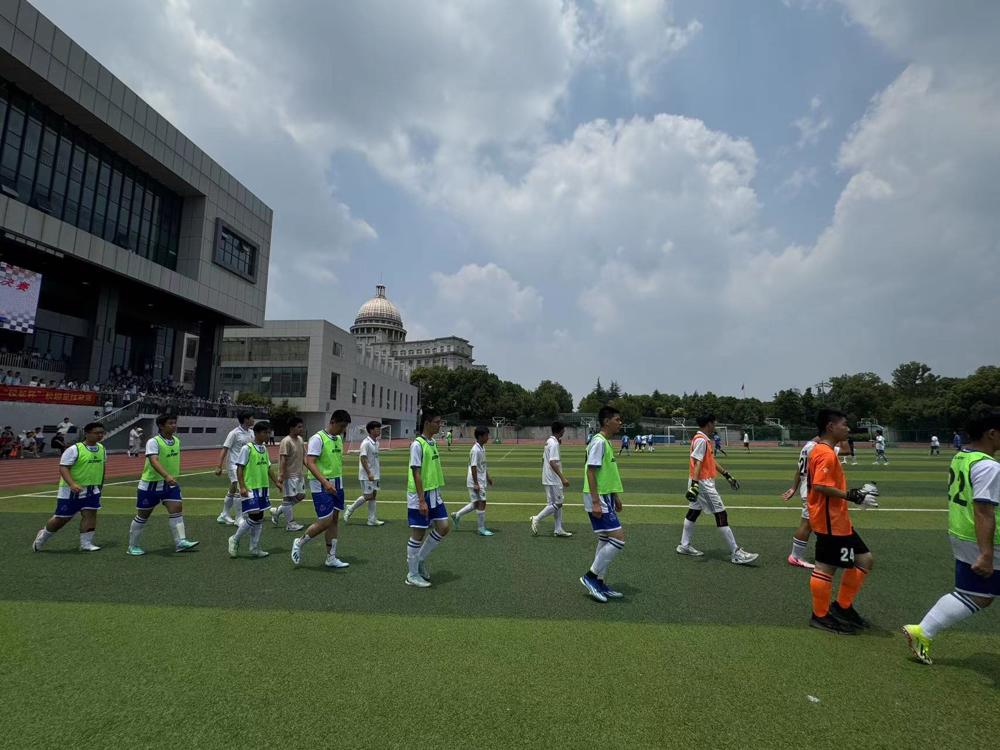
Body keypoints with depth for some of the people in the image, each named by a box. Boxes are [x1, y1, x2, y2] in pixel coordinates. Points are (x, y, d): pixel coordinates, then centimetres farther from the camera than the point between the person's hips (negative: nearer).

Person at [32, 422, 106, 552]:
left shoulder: (102, 449, 3)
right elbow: (63, 468, -20)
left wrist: (100, 483, 20)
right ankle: (42, 536, 36)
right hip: (71, 490, -4)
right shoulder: (74, 449, -16)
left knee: (90, 514, -6)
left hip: (92, 489, 5)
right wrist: (72, 484, -33)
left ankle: (86, 544, 0)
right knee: (62, 518, 8)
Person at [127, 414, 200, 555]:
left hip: (170, 483, 5)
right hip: (150, 484, -5)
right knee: (143, 515, 9)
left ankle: (180, 542, -9)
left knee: (177, 509, -8)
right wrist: (167, 476, -47)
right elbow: (154, 461, -34)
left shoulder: (177, 441, 3)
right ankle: (132, 546, 26)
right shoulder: (153, 441, -18)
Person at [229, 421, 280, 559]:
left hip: (263, 487, 8)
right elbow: (239, 468, -11)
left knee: (259, 518, 9)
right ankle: (234, 540, 11)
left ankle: (255, 548, 18)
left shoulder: (264, 449, 11)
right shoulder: (247, 448, -11)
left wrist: (276, 482, 16)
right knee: (254, 516, -11)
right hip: (250, 488, -7)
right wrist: (242, 487, -17)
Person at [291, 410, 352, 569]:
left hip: (337, 485, 8)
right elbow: (310, 463, -22)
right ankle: (299, 542, 18)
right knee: (325, 521, -8)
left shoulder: (339, 438, 10)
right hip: (321, 486, -8)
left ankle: (331, 558, 18)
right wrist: (325, 482, -32)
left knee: (334, 520, 9)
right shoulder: (318, 438, -14)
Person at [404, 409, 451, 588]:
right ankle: (412, 575, 17)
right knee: (418, 533, 1)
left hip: (434, 494, 8)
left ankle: (420, 559, 24)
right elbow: (416, 474, -19)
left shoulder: (433, 443, 10)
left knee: (444, 528, 6)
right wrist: (422, 501, -22)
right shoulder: (417, 444, -16)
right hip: (420, 496, -8)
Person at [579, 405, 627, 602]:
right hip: (598, 499, -10)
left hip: (605, 498, 10)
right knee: (618, 538, -10)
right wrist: (596, 502, -22)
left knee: (606, 541, 13)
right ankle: (591, 576, 1)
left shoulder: (607, 442, 13)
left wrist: (615, 497, 23)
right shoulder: (599, 441, -16)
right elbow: (590, 471, -20)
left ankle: (598, 583, 22)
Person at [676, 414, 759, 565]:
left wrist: (727, 475, 23)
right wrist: (694, 485, -31)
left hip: (702, 482, 11)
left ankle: (684, 546, 21)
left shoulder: (704, 440, 15)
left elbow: (712, 461, 22)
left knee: (694, 512, 14)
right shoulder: (701, 440, -17)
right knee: (721, 515, -5)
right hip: (703, 483, -10)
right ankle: (736, 553, 1)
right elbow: (697, 463, -25)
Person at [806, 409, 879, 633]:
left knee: (865, 560, 17)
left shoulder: (823, 452, 15)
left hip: (839, 521, 11)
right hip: (830, 522, -11)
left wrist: (857, 492, 15)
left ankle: (842, 607, 26)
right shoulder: (826, 454, -19)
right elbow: (821, 486, -28)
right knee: (826, 567, 1)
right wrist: (853, 497, -22)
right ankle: (820, 616, 15)